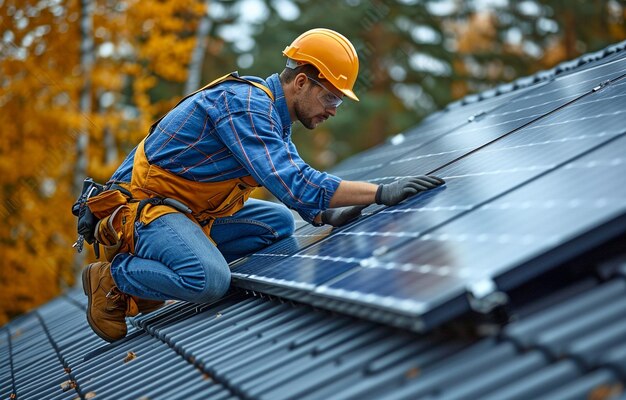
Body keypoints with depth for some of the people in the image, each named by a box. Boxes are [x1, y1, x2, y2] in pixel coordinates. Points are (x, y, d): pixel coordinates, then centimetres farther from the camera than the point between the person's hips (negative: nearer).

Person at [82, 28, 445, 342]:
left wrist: (327, 216, -3)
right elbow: (294, 183, -33)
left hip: (192, 211, 10)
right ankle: (113, 276, -5)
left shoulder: (272, 116, 9)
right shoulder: (245, 105, -23)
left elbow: (293, 178, 18)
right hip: (143, 202, -10)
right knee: (210, 281, -31)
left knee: (279, 223, 8)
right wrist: (381, 193, -32)